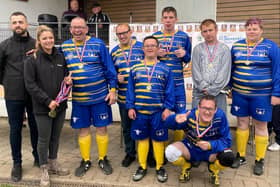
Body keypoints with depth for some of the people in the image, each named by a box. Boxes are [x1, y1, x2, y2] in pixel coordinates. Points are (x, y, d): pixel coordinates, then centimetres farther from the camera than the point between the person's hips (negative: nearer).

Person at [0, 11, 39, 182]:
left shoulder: (37, 44, 1)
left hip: (34, 94, 1)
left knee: (36, 127, 12)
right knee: (15, 129, 9)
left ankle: (38, 157, 31)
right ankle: (17, 163, 24)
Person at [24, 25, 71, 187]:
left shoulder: (61, 57, 5)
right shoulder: (32, 60, -7)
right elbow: (30, 84, -11)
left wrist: (68, 81, -7)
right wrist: (47, 100, -17)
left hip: (60, 105, 4)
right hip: (42, 107, -4)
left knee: (55, 137, 16)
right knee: (44, 139, 6)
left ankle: (53, 164, 34)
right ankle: (44, 170, 23)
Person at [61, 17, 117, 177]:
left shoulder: (98, 44, -5)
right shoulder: (65, 46, 4)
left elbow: (109, 68, -4)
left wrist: (113, 89, -6)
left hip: (100, 96, -2)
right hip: (78, 98, 2)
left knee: (102, 128, 8)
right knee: (83, 130, 12)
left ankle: (103, 159, 25)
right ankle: (86, 161, 28)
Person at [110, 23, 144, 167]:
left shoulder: (142, 47, -4)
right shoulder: (114, 51, 8)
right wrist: (116, 78, -8)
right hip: (123, 96, 4)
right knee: (126, 127, 14)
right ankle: (130, 154, 32)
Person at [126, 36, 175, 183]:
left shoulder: (165, 69, 2)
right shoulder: (135, 68, 5)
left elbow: (169, 91, 0)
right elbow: (130, 90, 5)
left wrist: (168, 108, -7)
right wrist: (130, 107, -2)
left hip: (158, 111, -1)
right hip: (139, 111, 2)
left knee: (158, 139, 8)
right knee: (142, 139, 11)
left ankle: (159, 167, 24)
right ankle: (142, 166, 26)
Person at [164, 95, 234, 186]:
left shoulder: (220, 116, -23)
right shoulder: (189, 116, -25)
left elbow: (227, 141, -17)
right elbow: (168, 124, -21)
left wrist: (210, 145, -36)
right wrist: (176, 119, -45)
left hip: (212, 151, 0)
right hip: (190, 149, 0)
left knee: (228, 157, -30)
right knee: (171, 152, -28)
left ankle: (214, 170, 9)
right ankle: (186, 168, 10)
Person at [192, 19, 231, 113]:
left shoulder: (224, 49, 6)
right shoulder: (197, 49, 9)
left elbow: (224, 72, -2)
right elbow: (195, 71, 1)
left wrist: (212, 90, -9)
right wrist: (204, 88, -9)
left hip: (218, 92, 0)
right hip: (199, 92, 1)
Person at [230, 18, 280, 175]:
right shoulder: (236, 46, 5)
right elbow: (231, 69, 12)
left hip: (262, 94, -3)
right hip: (239, 93, 3)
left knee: (260, 126, 6)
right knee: (242, 124, 10)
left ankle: (260, 160, 20)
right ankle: (241, 156, 24)